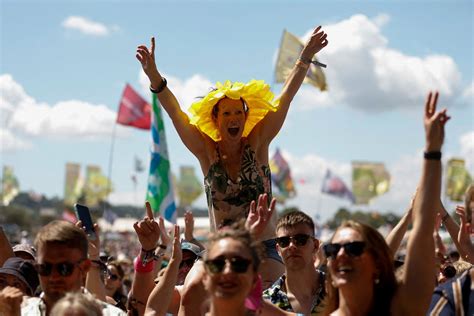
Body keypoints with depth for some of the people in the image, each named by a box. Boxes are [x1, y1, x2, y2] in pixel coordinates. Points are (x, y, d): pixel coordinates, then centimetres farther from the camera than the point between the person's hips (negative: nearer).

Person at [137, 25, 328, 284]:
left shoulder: (256, 144, 3)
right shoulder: (207, 151, 2)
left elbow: (284, 100, -3)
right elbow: (175, 114, -8)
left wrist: (305, 58, -9)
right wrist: (154, 77, -22)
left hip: (264, 246, 0)